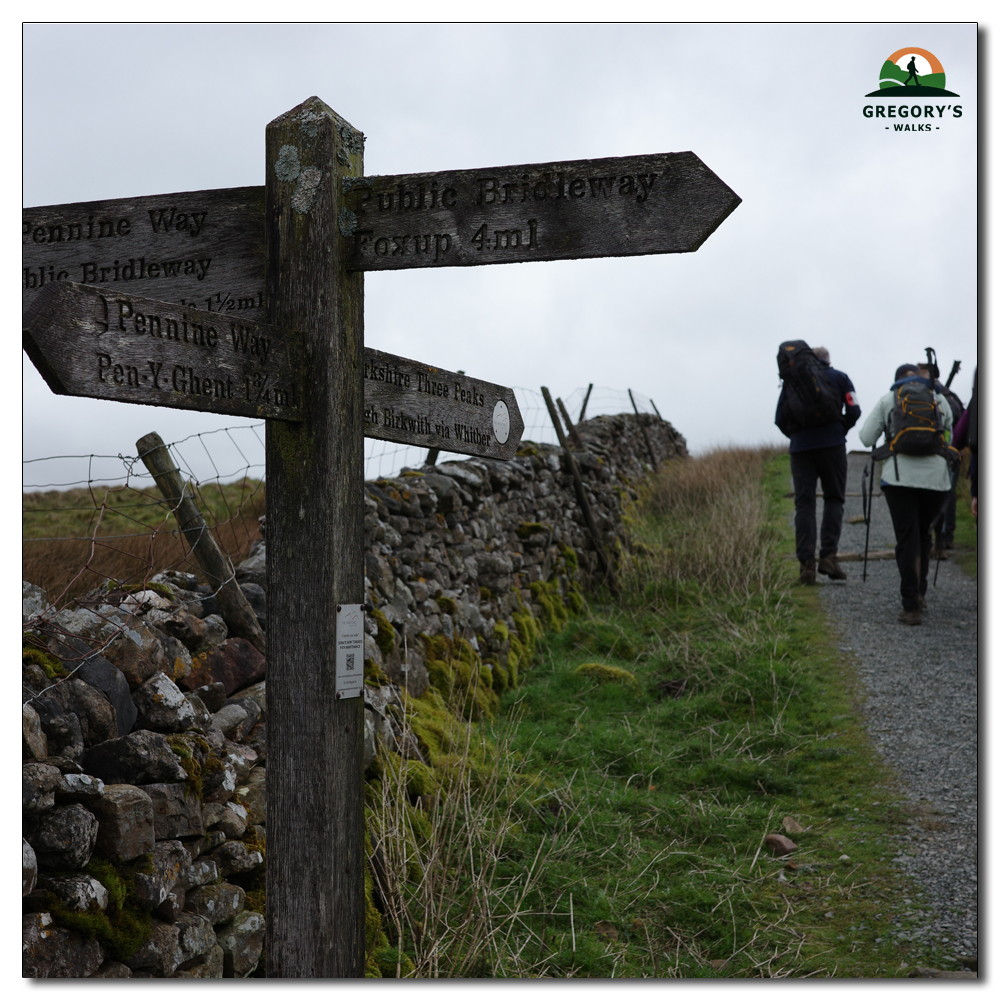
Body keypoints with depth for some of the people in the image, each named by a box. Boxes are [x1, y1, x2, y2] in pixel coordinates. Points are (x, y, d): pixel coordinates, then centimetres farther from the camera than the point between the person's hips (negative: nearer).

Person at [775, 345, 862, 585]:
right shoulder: (839, 378, 10)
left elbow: (780, 418, 8)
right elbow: (853, 412, -1)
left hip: (801, 447, 1)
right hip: (832, 445, -1)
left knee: (804, 504, 1)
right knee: (833, 499, 7)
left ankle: (806, 563, -6)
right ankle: (828, 555, -9)